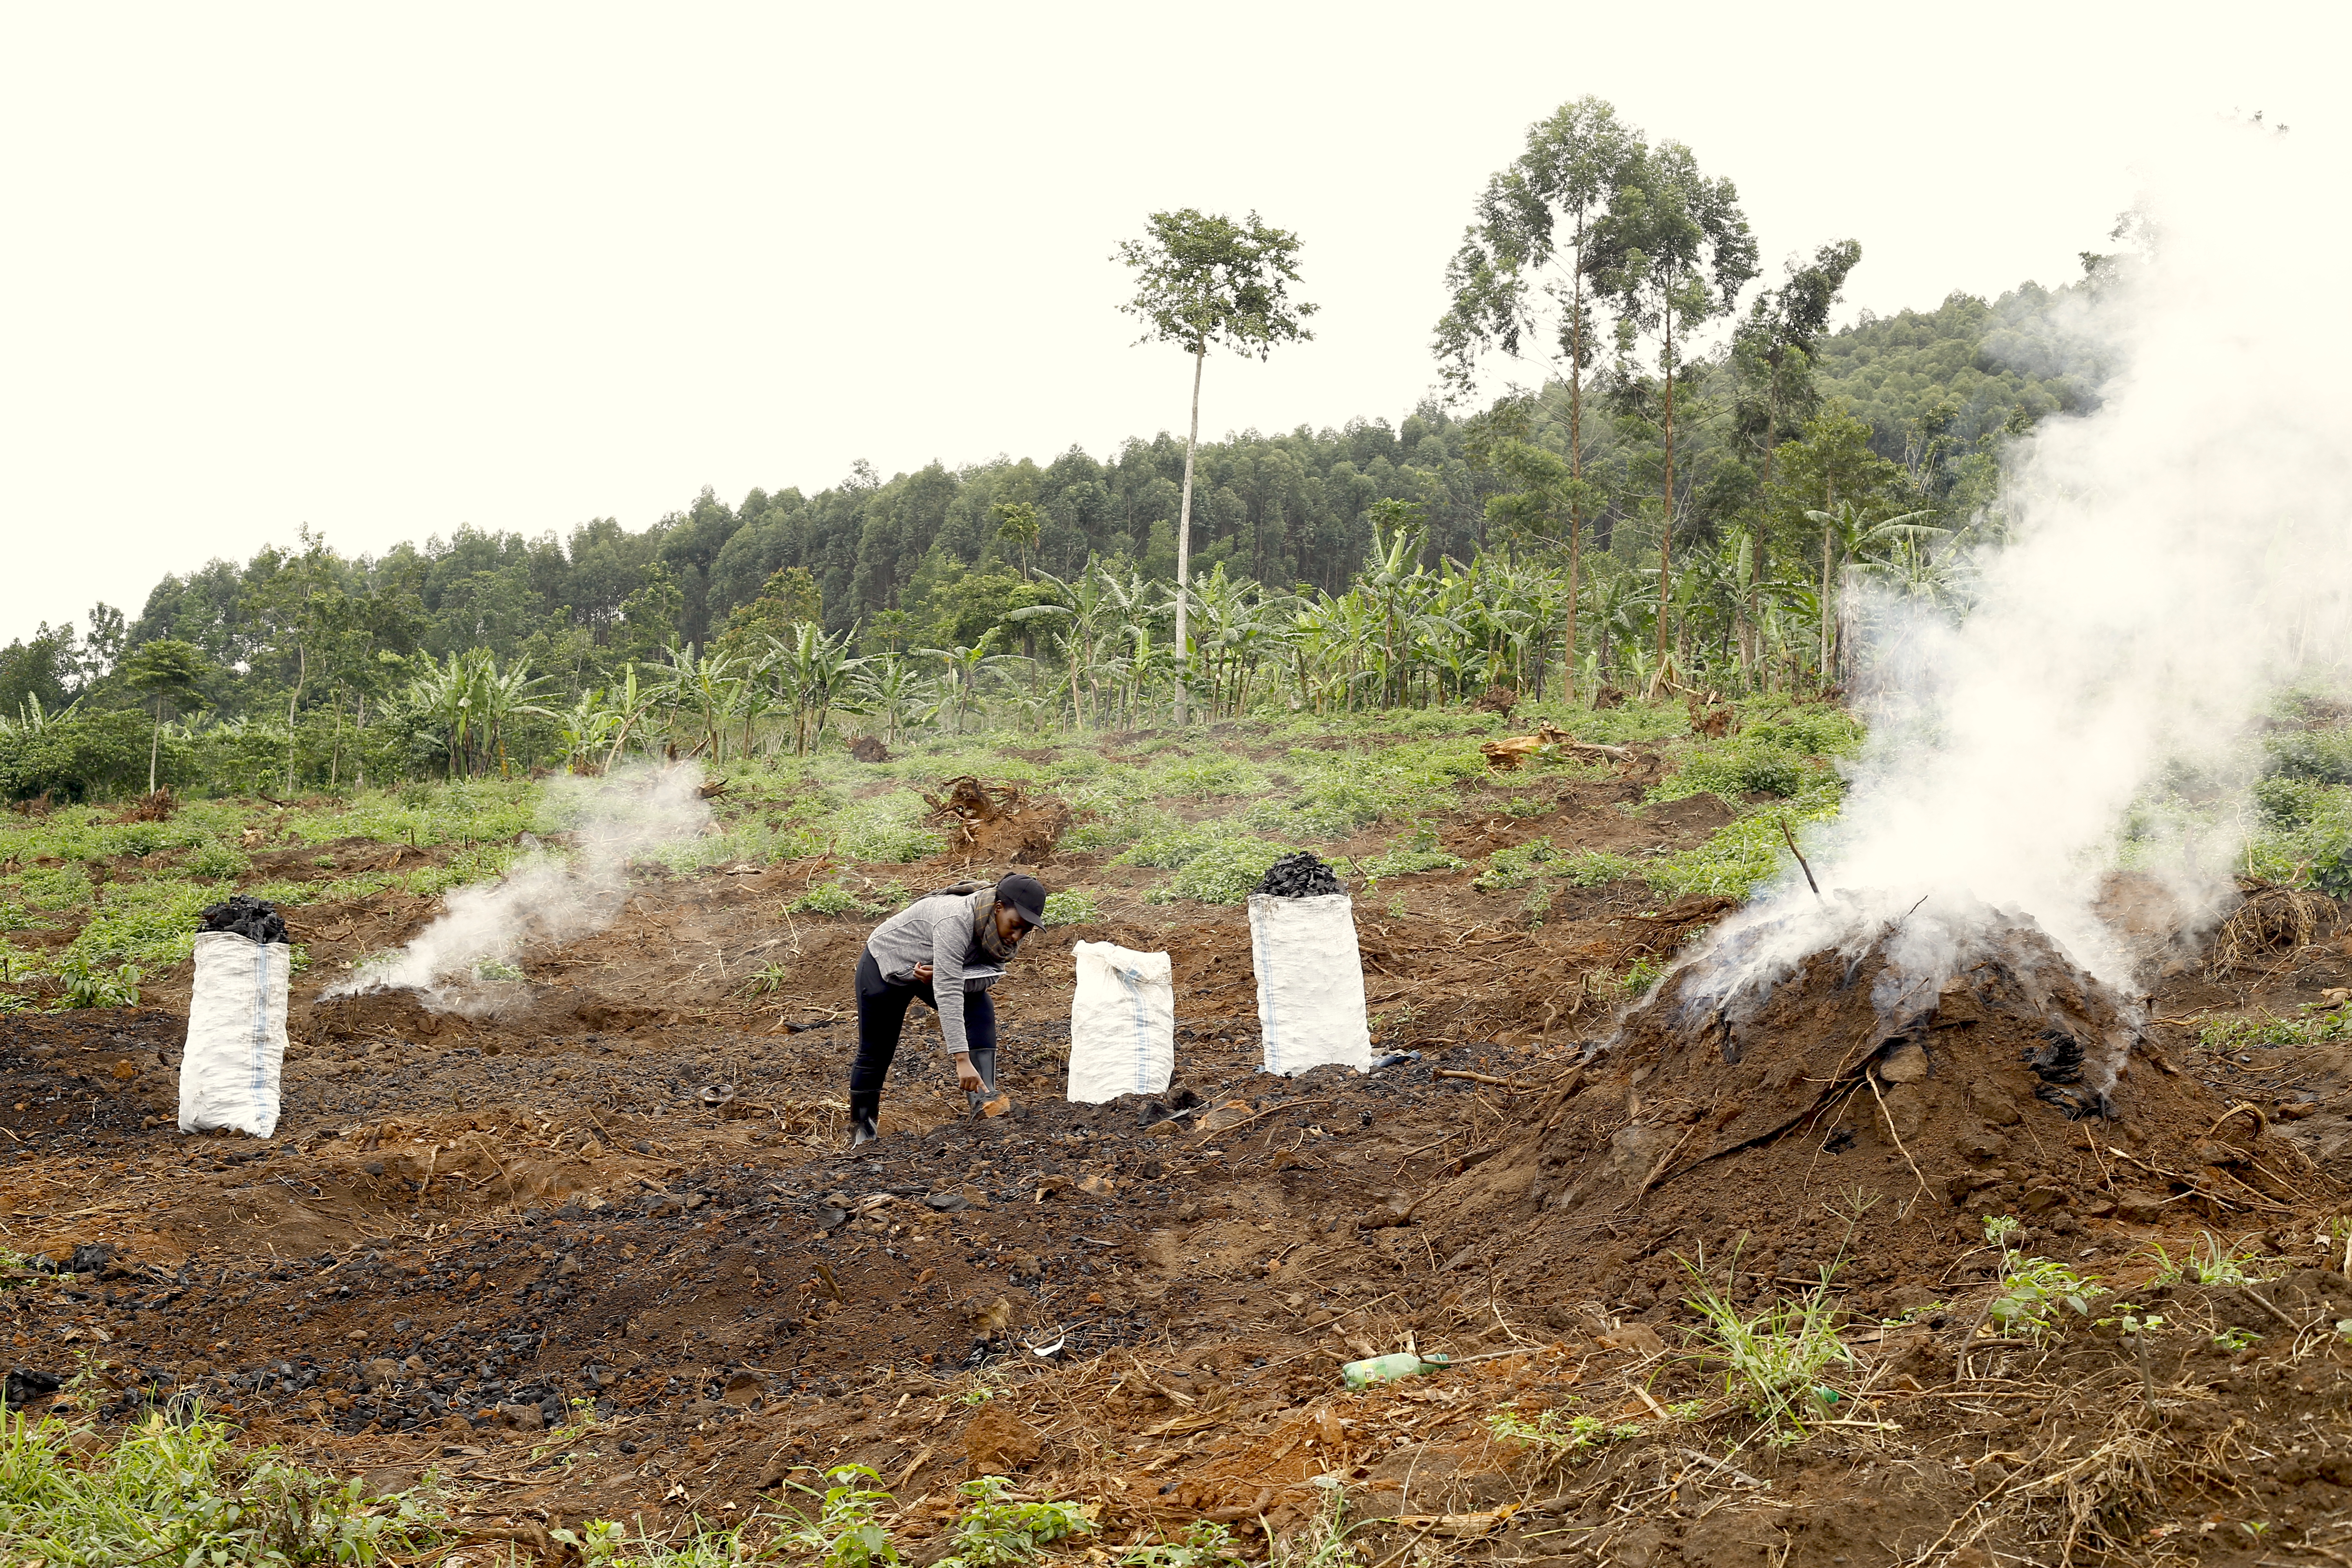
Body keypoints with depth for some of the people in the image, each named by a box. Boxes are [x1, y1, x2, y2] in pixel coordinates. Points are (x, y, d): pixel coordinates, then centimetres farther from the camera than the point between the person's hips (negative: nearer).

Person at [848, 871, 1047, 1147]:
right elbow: (947, 993, -46)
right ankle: (862, 1131, 25)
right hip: (885, 966, -6)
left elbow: (988, 977, -19)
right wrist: (962, 1061, -51)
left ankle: (985, 1100, -25)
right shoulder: (956, 920, -41)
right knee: (876, 1054, 4)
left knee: (981, 1011, -20)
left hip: (934, 970, 6)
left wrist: (942, 976, -39)